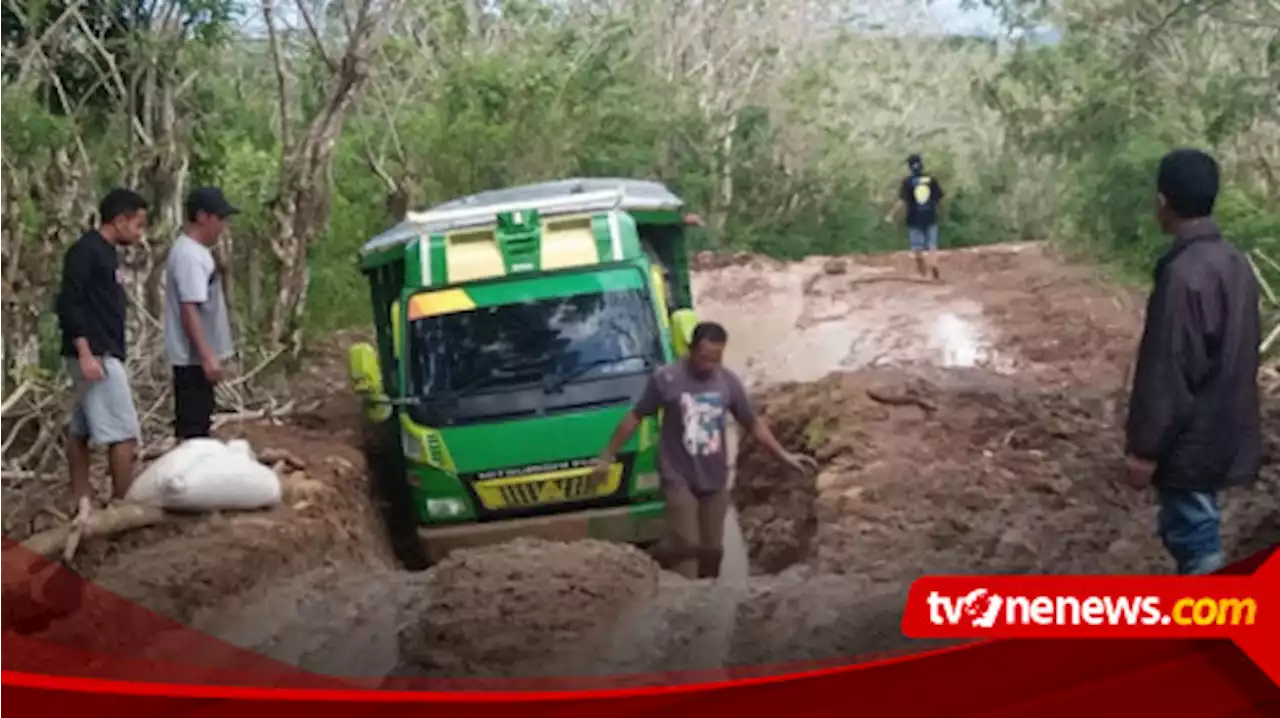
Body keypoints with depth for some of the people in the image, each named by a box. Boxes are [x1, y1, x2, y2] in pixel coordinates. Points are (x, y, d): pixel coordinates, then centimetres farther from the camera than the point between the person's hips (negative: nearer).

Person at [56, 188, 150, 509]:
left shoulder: (105, 253, 16)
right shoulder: (85, 251, -13)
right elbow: (69, 304, -19)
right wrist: (85, 354, -24)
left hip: (104, 354, 10)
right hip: (95, 356, -10)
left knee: (81, 429, 11)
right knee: (124, 433, -8)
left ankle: (80, 503, 15)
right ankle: (123, 505, -3)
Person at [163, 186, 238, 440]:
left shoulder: (195, 251, 14)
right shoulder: (189, 255, -18)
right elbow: (189, 310, -24)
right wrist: (207, 357, -26)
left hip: (199, 356, 10)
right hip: (194, 358, -10)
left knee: (197, 425, 15)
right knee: (192, 428, -7)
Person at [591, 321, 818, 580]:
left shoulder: (728, 381, 0)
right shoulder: (666, 379, -11)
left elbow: (753, 423, 11)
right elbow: (634, 418, -2)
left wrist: (784, 456, 9)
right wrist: (608, 456, 0)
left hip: (714, 481, 4)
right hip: (679, 479, -4)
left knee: (712, 550, 9)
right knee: (686, 546, -12)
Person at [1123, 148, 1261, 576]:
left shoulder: (1183, 275, -25)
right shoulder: (1233, 261, 5)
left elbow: (1166, 372, -24)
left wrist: (1144, 448, -16)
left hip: (1192, 441, -9)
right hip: (1224, 430, 9)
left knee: (1196, 544, -1)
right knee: (1189, 529, 22)